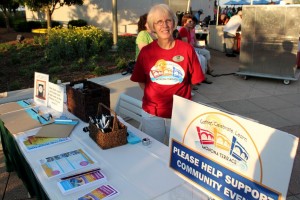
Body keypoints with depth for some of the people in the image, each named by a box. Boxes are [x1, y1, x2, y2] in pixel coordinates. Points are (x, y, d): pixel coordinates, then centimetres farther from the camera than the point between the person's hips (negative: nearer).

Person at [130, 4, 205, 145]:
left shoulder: (187, 49, -8)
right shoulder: (146, 51, -5)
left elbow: (194, 80, 0)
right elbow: (141, 81, 5)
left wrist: (178, 96, -6)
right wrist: (152, 96, -5)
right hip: (151, 115, 1)